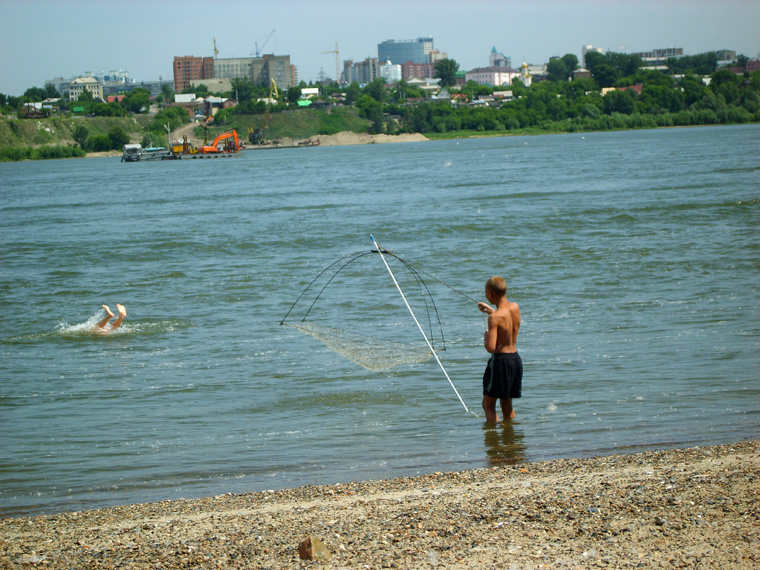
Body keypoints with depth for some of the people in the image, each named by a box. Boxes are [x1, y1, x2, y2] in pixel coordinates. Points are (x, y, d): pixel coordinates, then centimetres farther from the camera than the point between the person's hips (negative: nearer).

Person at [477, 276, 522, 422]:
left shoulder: (494, 318, -21)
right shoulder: (515, 308, 1)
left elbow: (491, 348, -25)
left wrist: (485, 337, -5)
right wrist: (490, 310, 30)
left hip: (500, 360, -8)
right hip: (516, 359, 8)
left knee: (488, 404, 1)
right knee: (507, 404, 20)